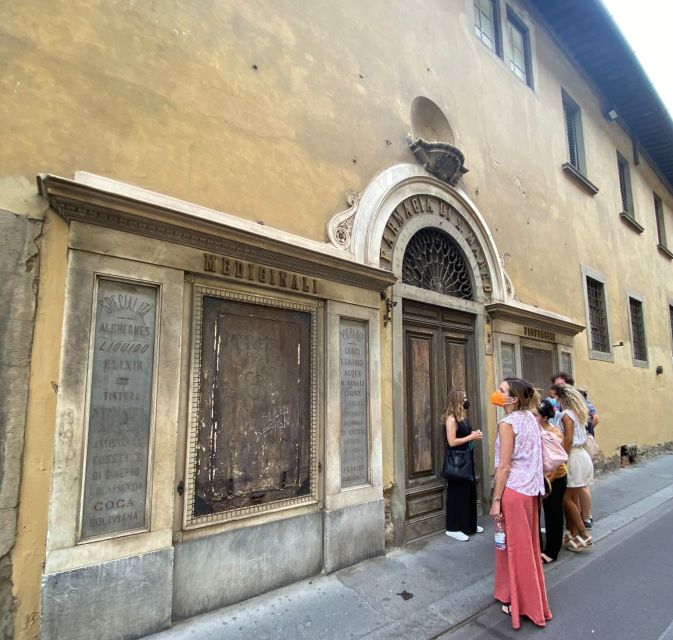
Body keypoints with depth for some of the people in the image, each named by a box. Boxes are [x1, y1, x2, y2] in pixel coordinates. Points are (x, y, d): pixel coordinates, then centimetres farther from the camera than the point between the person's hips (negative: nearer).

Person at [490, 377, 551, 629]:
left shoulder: (507, 423, -18)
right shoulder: (530, 418, 5)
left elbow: (504, 467, -18)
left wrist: (496, 500, -13)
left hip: (514, 490, -8)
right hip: (531, 488, 8)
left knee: (515, 547, 7)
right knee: (527, 545, 20)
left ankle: (521, 602, 21)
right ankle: (529, 597, 36)